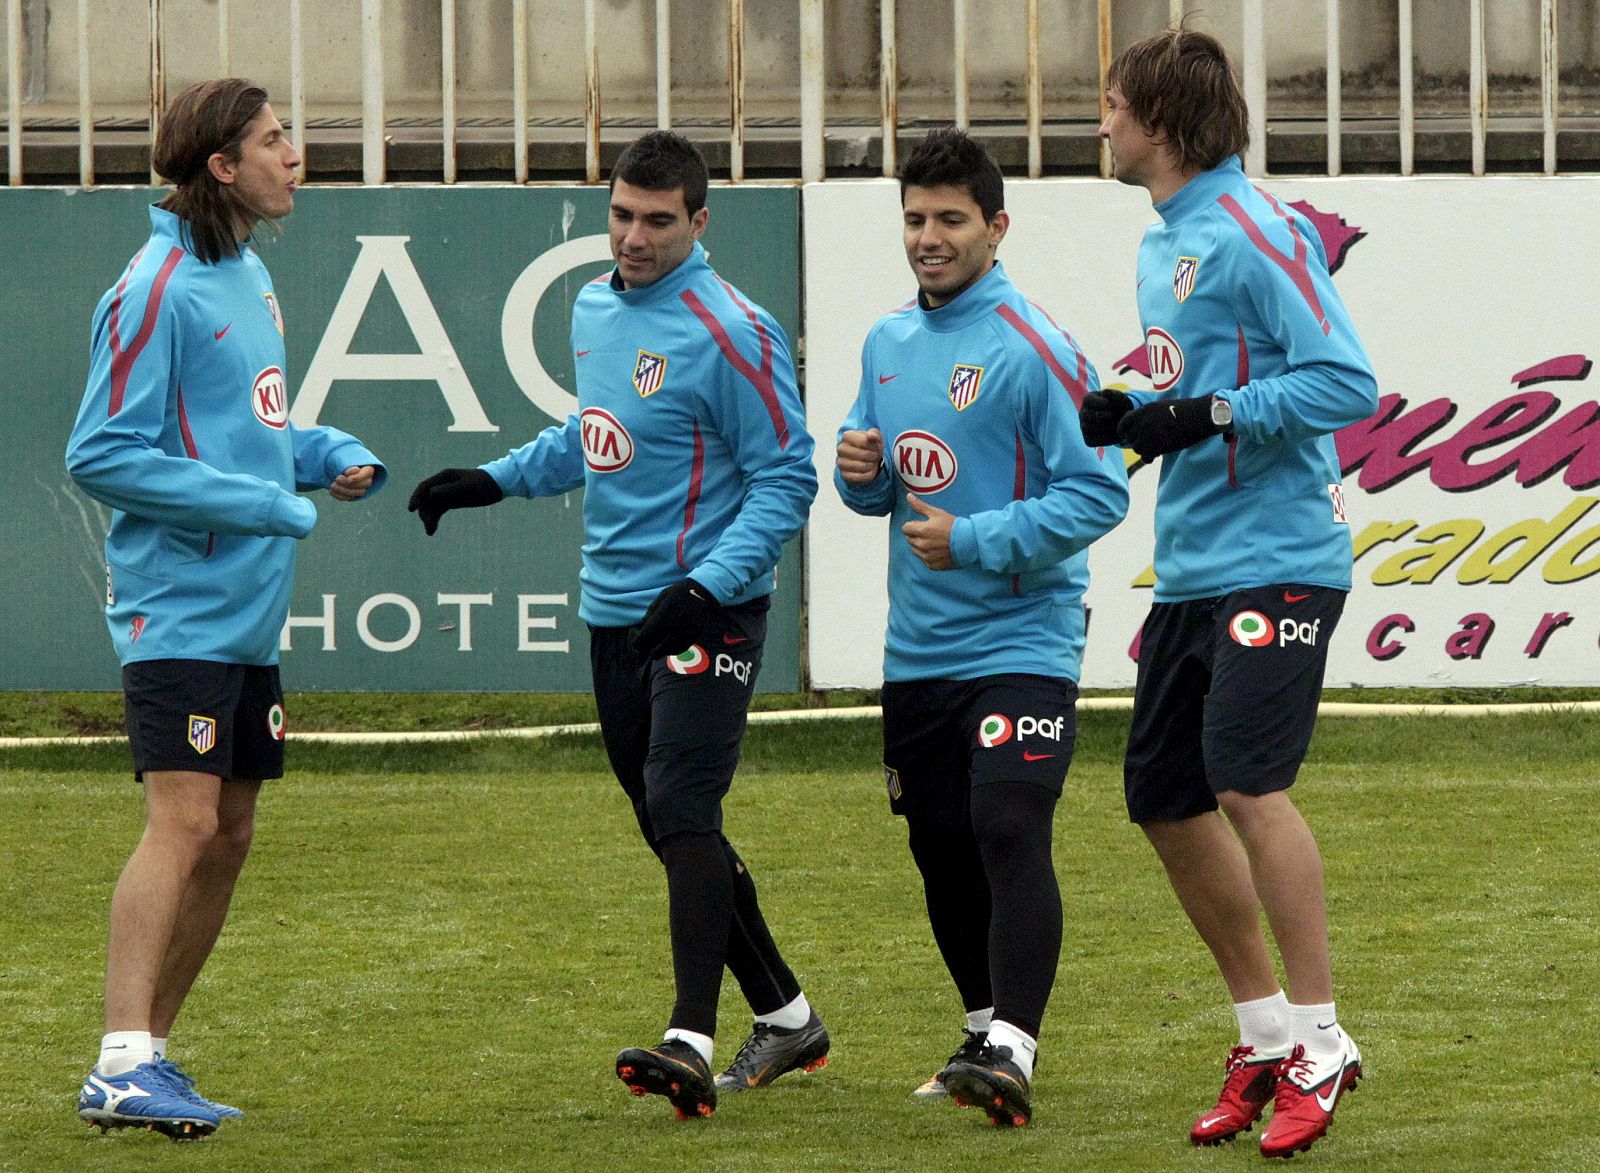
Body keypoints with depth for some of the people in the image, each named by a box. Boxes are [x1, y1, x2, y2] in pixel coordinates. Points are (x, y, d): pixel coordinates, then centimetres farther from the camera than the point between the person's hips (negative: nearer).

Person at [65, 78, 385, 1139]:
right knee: (184, 822, -16)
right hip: (180, 607, -9)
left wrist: (332, 454, 7)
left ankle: (151, 1052, 18)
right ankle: (122, 1068, -18)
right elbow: (103, 456, -17)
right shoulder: (159, 290, -14)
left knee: (228, 833, 10)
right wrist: (262, 505, -18)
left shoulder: (249, 276, 15)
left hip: (250, 615, 9)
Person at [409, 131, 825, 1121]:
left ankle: (693, 1042, -27)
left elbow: (785, 480, -13)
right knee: (673, 828, 11)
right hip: (615, 613, 8)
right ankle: (786, 1017, 24)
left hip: (706, 619, -8)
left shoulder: (731, 334, -13)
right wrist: (492, 481, 17)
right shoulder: (595, 310, 12)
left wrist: (706, 587, -23)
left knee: (682, 811, -20)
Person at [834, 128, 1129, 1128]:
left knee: (1010, 835, -19)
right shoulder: (888, 345, 12)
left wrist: (975, 542, -19)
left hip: (1021, 642, -7)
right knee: (942, 850, 12)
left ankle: (1013, 1053, -26)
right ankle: (986, 1033, 29)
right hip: (918, 651, 7)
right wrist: (859, 472, -2)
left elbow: (1100, 492, -15)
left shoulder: (1034, 351, -11)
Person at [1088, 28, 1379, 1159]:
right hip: (1191, 568, 10)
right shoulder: (1164, 244, 16)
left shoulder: (1254, 233, -13)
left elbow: (1346, 382, -20)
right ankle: (1267, 1033, 22)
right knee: (1166, 801, 10)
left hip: (1274, 559, -10)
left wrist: (1205, 417, -21)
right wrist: (1127, 417, 7)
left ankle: (1321, 1043, -10)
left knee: (1247, 782, -18)